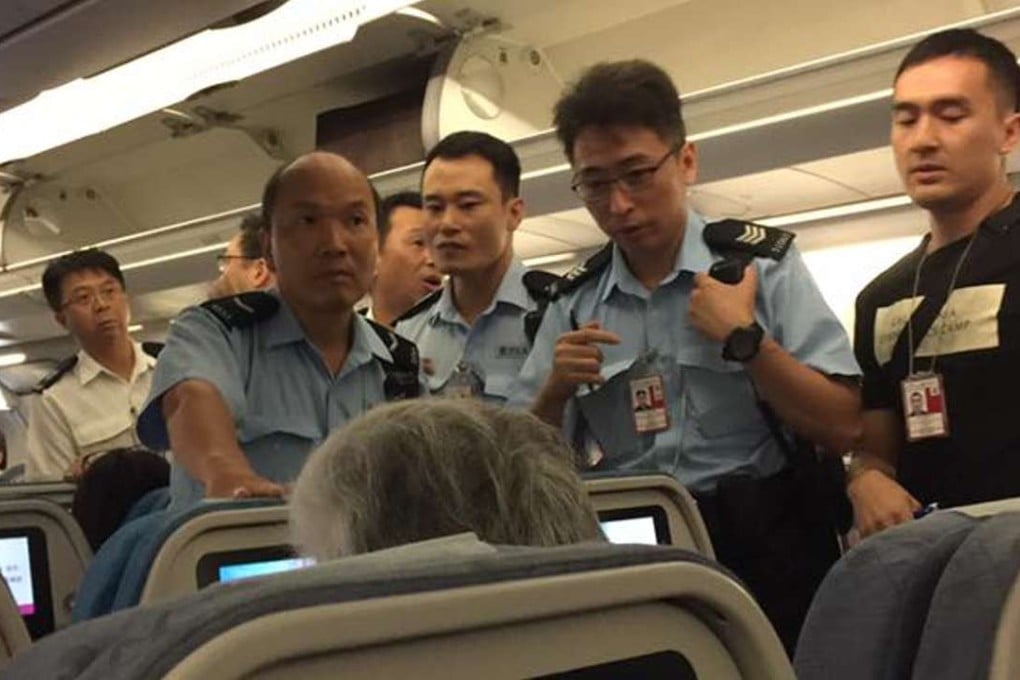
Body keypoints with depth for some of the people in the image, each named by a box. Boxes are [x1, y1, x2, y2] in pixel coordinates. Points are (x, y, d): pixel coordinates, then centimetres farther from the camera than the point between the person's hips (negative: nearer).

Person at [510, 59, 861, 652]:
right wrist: (555, 390, -10)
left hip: (762, 548, -2)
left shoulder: (761, 263, -3)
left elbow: (843, 427, -8)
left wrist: (744, 339, -16)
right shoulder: (573, 303, 6)